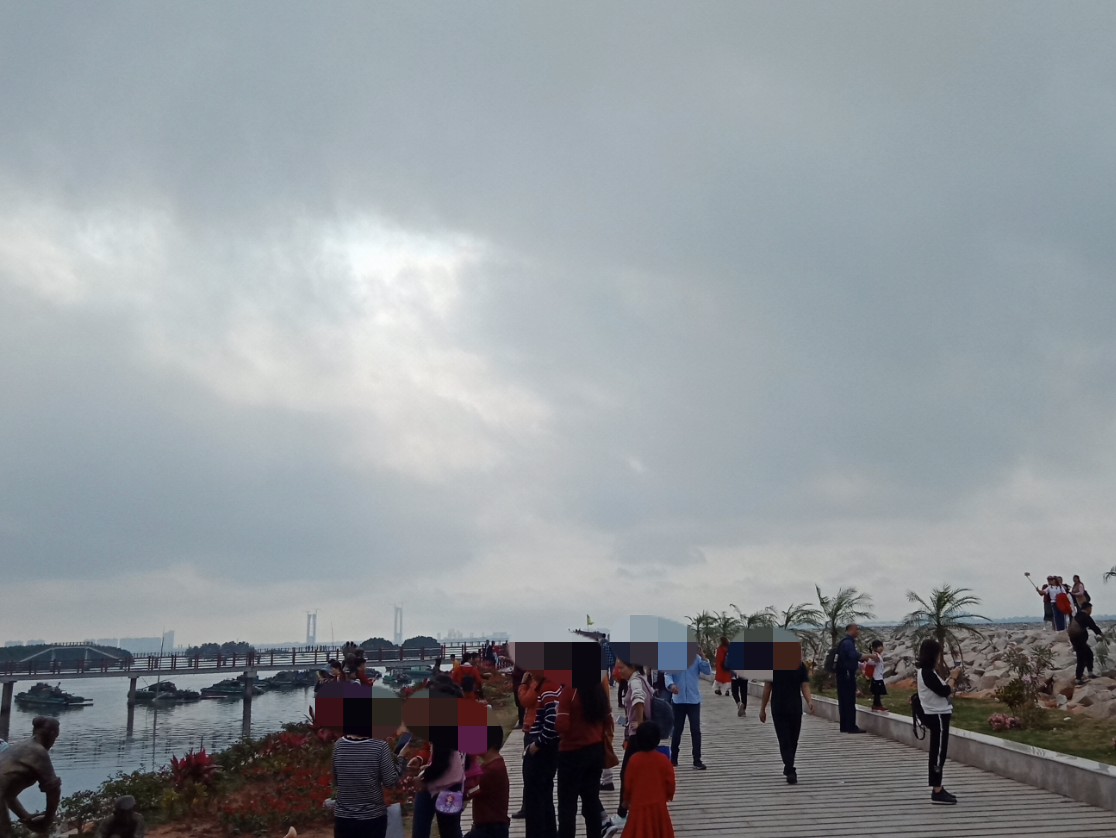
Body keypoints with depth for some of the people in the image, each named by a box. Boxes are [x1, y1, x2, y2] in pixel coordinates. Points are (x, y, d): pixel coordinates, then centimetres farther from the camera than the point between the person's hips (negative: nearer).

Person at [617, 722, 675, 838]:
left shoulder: (634, 759, -11)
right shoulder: (663, 759, -11)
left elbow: (628, 783, -4)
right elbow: (670, 781, -4)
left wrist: (626, 800, 11)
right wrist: (669, 795, 16)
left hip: (638, 803, -1)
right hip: (658, 803, 1)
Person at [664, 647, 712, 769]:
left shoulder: (697, 658, -1)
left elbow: (708, 672, -11)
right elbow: (668, 675, -11)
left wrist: (703, 657, -23)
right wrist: (671, 685, -32)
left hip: (694, 700, 0)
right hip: (678, 700, 0)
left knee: (696, 730, -1)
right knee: (677, 730, 11)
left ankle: (697, 760, 5)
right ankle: (673, 758, 24)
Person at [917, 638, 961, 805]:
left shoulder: (927, 672, 13)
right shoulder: (927, 673, -20)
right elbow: (944, 691, -21)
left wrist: (950, 679, 4)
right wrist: (952, 678, -8)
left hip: (937, 715, 11)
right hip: (937, 716, -11)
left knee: (937, 752, 14)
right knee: (939, 753, -7)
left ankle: (938, 788, 20)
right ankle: (937, 792, -4)